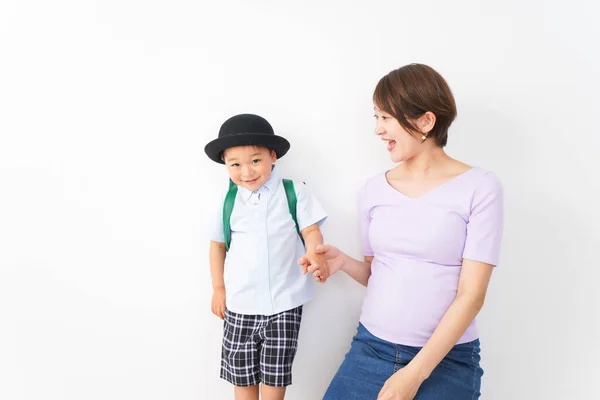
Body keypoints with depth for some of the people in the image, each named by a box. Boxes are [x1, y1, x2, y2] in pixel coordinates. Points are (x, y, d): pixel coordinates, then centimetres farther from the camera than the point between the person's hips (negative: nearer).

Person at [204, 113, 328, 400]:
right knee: (242, 374, 13)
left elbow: (311, 230, -5)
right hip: (240, 304, 2)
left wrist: (315, 254, -27)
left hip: (284, 303, -2)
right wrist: (218, 288, 10)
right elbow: (217, 244, 11)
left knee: (275, 374, 7)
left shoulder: (294, 192, -5)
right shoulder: (227, 200, 1)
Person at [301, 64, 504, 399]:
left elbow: (472, 294, -11)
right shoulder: (373, 190, 4)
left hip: (447, 358, -3)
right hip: (371, 346, 4)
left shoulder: (479, 187, -8)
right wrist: (344, 262, -8)